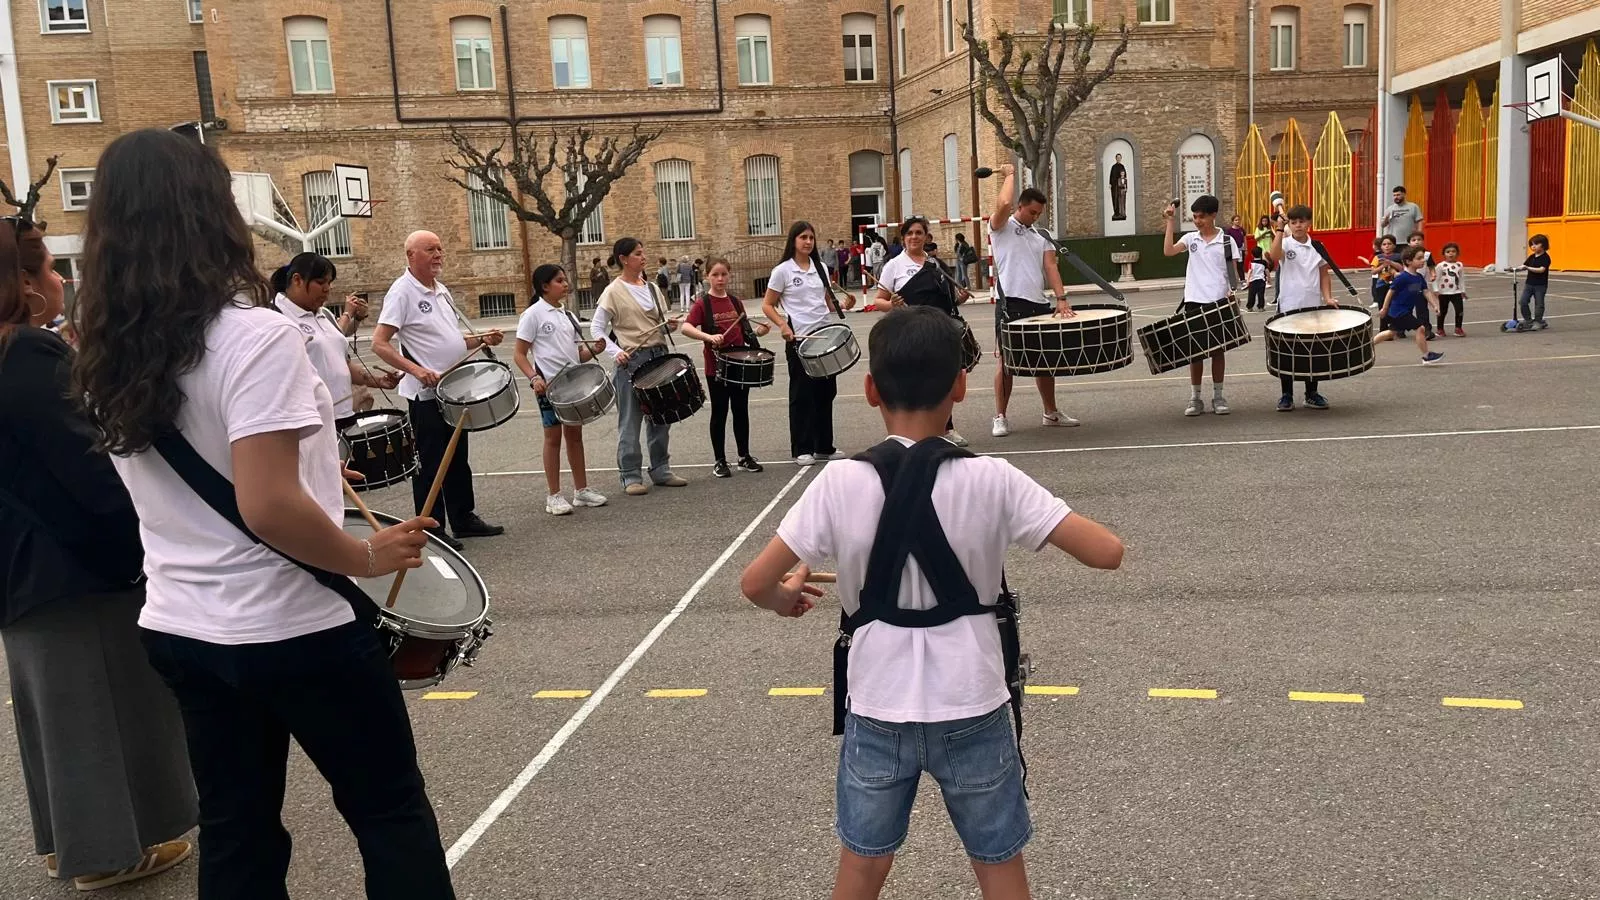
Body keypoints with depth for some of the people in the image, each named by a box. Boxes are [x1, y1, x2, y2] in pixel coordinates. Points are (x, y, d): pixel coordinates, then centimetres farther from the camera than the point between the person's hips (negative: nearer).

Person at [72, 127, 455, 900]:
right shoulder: (253, 335, -20)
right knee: (391, 814, 11)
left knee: (236, 835, 18)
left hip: (180, 630, 7)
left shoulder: (107, 360, 4)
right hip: (292, 629, -7)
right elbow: (268, 508, -27)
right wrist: (369, 555, -12)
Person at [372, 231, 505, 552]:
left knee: (458, 459, 16)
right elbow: (380, 344, -19)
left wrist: (482, 339, 4)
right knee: (430, 464, 1)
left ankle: (464, 518, 26)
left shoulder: (441, 290, 12)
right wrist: (417, 370, -30)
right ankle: (432, 530, 10)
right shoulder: (402, 291, -13)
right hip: (426, 394, -8)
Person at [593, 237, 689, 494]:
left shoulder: (651, 288, 11)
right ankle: (630, 477, 6)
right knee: (630, 421, -1)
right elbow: (596, 328, -7)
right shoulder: (614, 292, -6)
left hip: (659, 355, 6)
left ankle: (661, 470, 22)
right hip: (632, 360, -6)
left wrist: (670, 325, -3)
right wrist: (615, 352, -19)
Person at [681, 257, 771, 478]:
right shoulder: (703, 304, -8)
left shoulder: (736, 302, 8)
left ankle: (745, 456, 24)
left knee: (741, 410, 12)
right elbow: (686, 327, -20)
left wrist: (758, 331, -4)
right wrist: (708, 337, -34)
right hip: (716, 366, -5)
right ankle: (720, 461, 14)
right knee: (719, 412, 4)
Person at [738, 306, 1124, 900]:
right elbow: (1107, 553, -13)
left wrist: (786, 599, 13)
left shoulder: (840, 483, -13)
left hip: (877, 711, 1)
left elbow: (755, 584, -10)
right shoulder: (991, 479, -14)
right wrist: (1057, 520, 7)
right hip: (971, 710, 0)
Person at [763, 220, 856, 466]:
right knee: (802, 395, 1)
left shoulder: (821, 267, 10)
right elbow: (767, 306, -4)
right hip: (799, 340, -5)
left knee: (826, 392, 9)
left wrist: (843, 306, -2)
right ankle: (802, 450, 10)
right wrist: (783, 325, -19)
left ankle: (825, 447, 20)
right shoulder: (782, 271, -5)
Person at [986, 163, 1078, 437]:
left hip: (1040, 305, 6)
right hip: (1011, 304, -6)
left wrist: (1061, 298, -9)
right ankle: (1000, 417, 5)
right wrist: (1010, 173, -4)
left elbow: (1051, 267, 5)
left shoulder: (1042, 238, 16)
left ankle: (1051, 413, 25)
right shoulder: (1001, 227, 1)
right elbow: (1004, 204, -20)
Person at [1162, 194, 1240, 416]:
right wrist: (1171, 223, -12)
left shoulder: (1226, 241, 0)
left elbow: (1233, 271, 1)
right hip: (1194, 302, 1)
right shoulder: (1190, 238, 5)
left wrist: (1233, 291, -16)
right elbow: (1168, 251, -12)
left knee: (1218, 349, 7)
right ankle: (1195, 398, 11)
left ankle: (1218, 397, 15)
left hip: (1219, 302, -1)